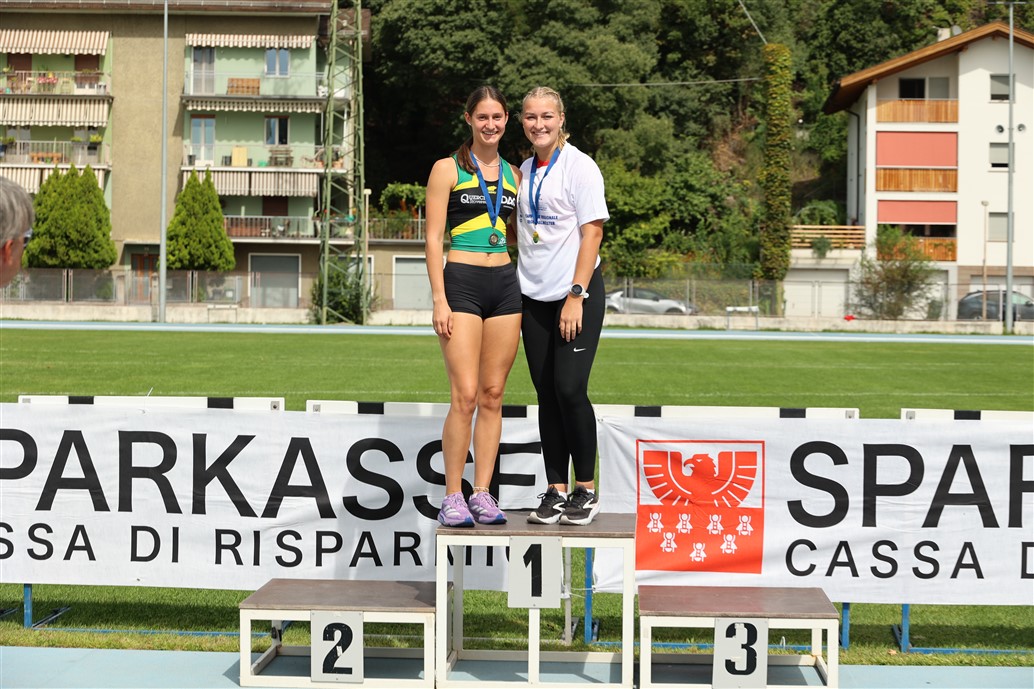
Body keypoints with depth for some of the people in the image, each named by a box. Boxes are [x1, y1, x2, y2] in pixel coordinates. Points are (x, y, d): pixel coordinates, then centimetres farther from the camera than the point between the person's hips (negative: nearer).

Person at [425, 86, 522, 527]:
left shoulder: (513, 174, 15)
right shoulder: (448, 169, 1)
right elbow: (433, 239, -3)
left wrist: (528, 296, 13)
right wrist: (439, 300, -11)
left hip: (505, 284, 5)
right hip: (462, 283, -5)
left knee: (493, 396, 4)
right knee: (465, 396, -11)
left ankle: (482, 494, 10)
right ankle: (452, 498, -4)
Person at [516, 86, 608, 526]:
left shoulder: (579, 167, -6)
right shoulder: (524, 172, 13)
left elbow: (592, 232, -11)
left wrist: (576, 296, -16)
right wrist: (513, 290, 10)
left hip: (575, 294, -6)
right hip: (534, 296, 6)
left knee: (570, 389, -11)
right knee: (546, 393, 5)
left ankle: (586, 490, 1)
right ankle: (555, 491, 10)